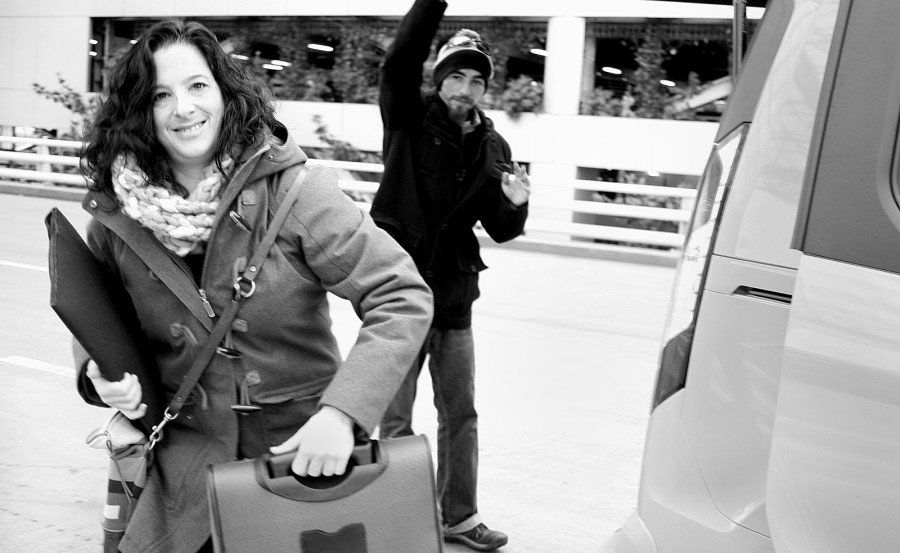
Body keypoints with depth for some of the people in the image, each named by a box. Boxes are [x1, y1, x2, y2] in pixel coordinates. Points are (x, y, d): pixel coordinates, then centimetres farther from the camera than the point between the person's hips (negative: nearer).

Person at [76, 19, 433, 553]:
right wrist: (100, 370, -8)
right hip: (188, 463, 3)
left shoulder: (293, 190, -16)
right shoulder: (116, 218, -4)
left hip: (305, 452, -2)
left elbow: (403, 298, -18)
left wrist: (342, 411, -27)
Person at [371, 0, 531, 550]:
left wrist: (515, 205, -16)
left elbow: (501, 230, 5)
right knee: (396, 418, 7)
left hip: (454, 298, 4)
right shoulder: (411, 120, -8)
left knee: (461, 415, 15)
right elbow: (400, 60, -27)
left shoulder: (493, 147, 2)